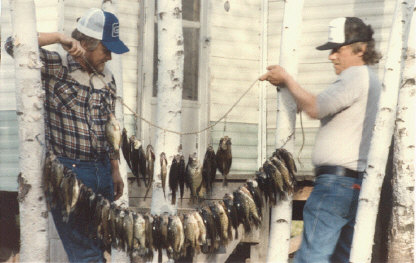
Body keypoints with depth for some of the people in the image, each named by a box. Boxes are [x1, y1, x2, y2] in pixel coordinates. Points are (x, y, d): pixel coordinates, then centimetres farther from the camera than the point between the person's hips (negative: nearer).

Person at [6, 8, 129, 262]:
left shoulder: (108, 79, 11)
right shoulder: (55, 68, -6)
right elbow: (14, 44, -20)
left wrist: (115, 170, 18)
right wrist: (60, 38, -22)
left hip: (102, 173, 6)